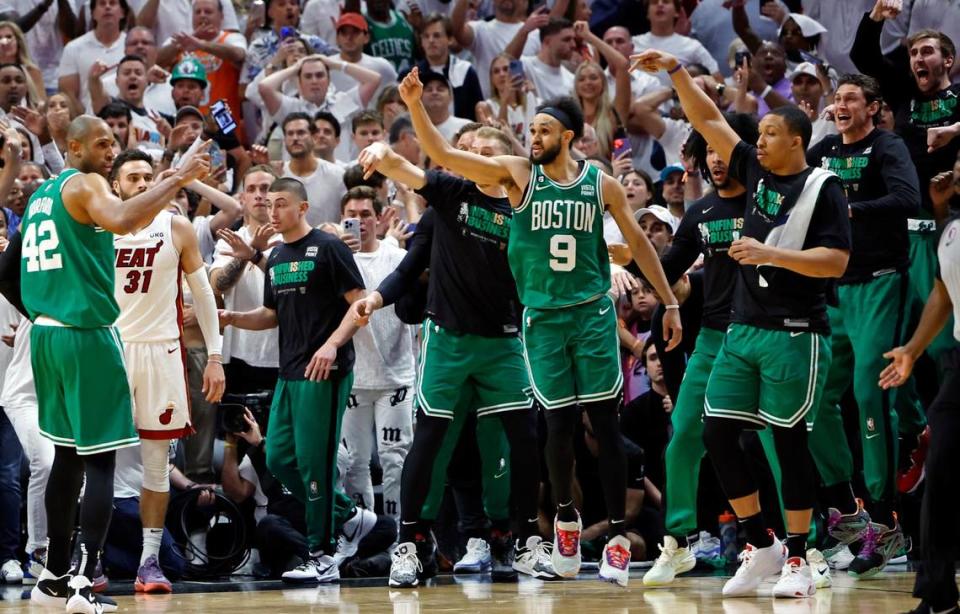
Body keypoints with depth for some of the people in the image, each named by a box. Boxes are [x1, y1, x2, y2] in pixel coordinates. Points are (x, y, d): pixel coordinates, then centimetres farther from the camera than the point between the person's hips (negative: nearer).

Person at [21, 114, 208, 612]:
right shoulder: (84, 184, -10)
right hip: (86, 334, -9)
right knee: (99, 459, -8)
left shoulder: (41, 196, 18)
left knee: (69, 454, 17)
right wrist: (176, 180, -25)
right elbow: (121, 221, -29)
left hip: (46, 331, 9)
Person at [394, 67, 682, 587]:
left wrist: (670, 302, 10)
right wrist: (415, 106, -21)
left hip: (593, 314, 0)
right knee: (559, 424, -1)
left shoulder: (602, 184, 1)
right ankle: (565, 518, 22)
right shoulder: (518, 174, -1)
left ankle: (617, 535, 1)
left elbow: (637, 242, 10)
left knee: (604, 423, -2)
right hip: (542, 317, 0)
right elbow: (443, 155, -7)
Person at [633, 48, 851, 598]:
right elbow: (709, 121, 14)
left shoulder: (823, 189, -8)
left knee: (790, 441, -2)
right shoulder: (756, 173, 11)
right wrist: (677, 71, 6)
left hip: (795, 335, -7)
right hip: (744, 329, 7)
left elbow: (835, 262, -15)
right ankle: (761, 546, 12)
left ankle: (797, 560, 6)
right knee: (718, 433, 2)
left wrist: (771, 253, -21)